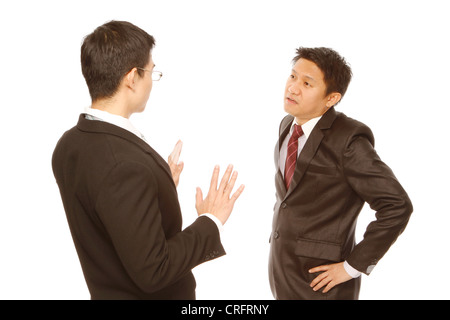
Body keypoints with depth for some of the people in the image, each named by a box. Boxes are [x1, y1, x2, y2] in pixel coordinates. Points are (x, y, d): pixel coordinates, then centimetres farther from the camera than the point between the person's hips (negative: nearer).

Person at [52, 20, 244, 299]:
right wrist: (210, 222, -17)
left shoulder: (69, 145, -4)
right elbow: (151, 272, -26)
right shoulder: (126, 165, -31)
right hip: (150, 293, -8)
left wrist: (162, 188, 7)